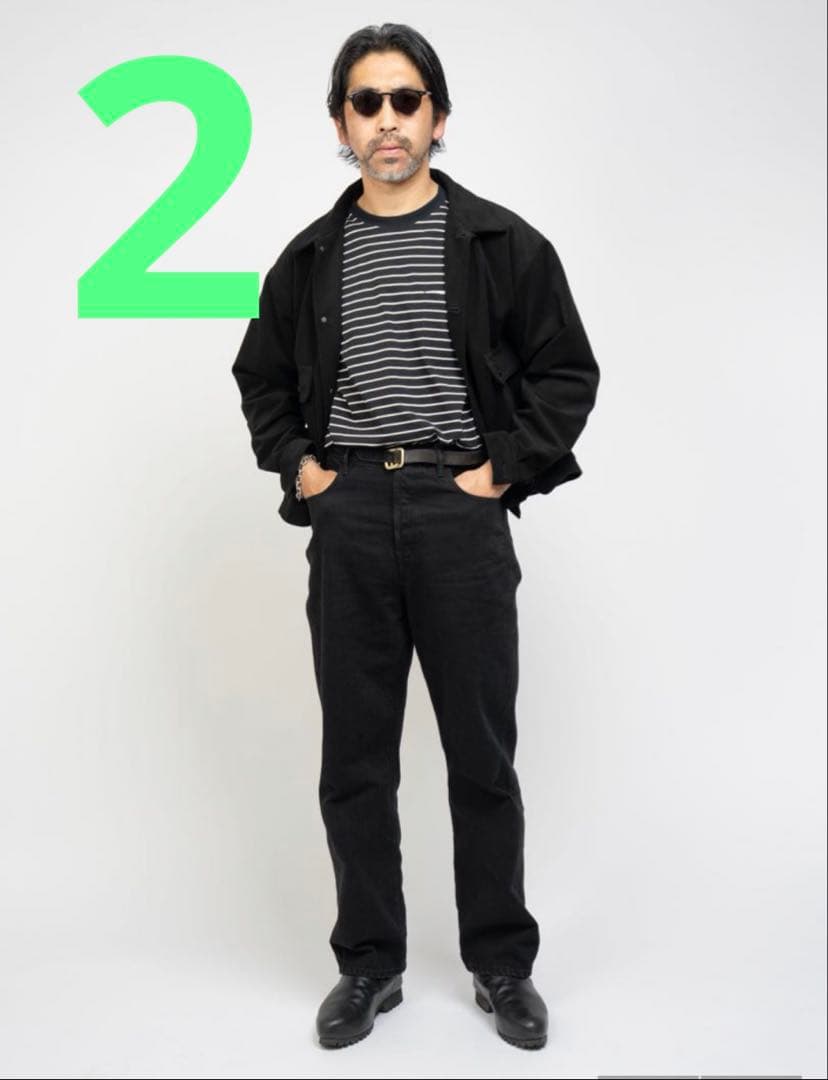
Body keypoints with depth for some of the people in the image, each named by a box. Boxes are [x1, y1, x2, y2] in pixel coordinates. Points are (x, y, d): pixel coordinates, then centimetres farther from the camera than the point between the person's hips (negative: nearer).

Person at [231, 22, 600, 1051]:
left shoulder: (501, 242, 2)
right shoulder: (311, 257, 10)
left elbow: (566, 372, 4)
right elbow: (260, 375, 20)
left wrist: (504, 468, -6)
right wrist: (297, 465, 5)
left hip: (460, 514, -2)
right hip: (347, 521, 3)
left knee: (482, 755, 5)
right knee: (355, 760, 8)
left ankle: (502, 966, 23)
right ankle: (369, 965, 24)